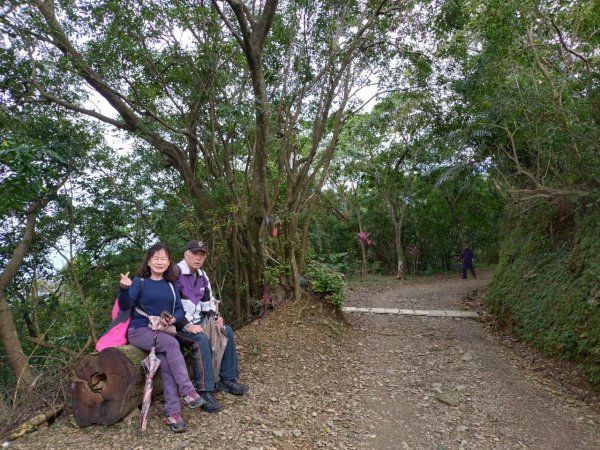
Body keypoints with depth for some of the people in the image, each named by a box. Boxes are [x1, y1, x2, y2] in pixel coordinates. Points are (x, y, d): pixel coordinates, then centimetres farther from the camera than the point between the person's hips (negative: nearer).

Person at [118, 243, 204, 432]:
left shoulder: (171, 285, 14)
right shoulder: (140, 281, 1)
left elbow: (180, 309, 10)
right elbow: (125, 305, -12)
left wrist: (173, 319, -13)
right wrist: (124, 288, -33)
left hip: (164, 332, 3)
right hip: (140, 330, -3)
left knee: (166, 360, -27)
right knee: (172, 343, -31)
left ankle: (173, 412, -27)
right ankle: (187, 391, -26)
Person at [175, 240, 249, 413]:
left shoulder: (202, 276, 11)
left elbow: (208, 301, 18)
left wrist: (215, 317, -1)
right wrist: (187, 326, -26)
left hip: (197, 322, 9)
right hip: (178, 326, -9)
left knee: (227, 331, 0)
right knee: (201, 340, -33)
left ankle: (227, 380, 6)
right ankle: (204, 391, -27)